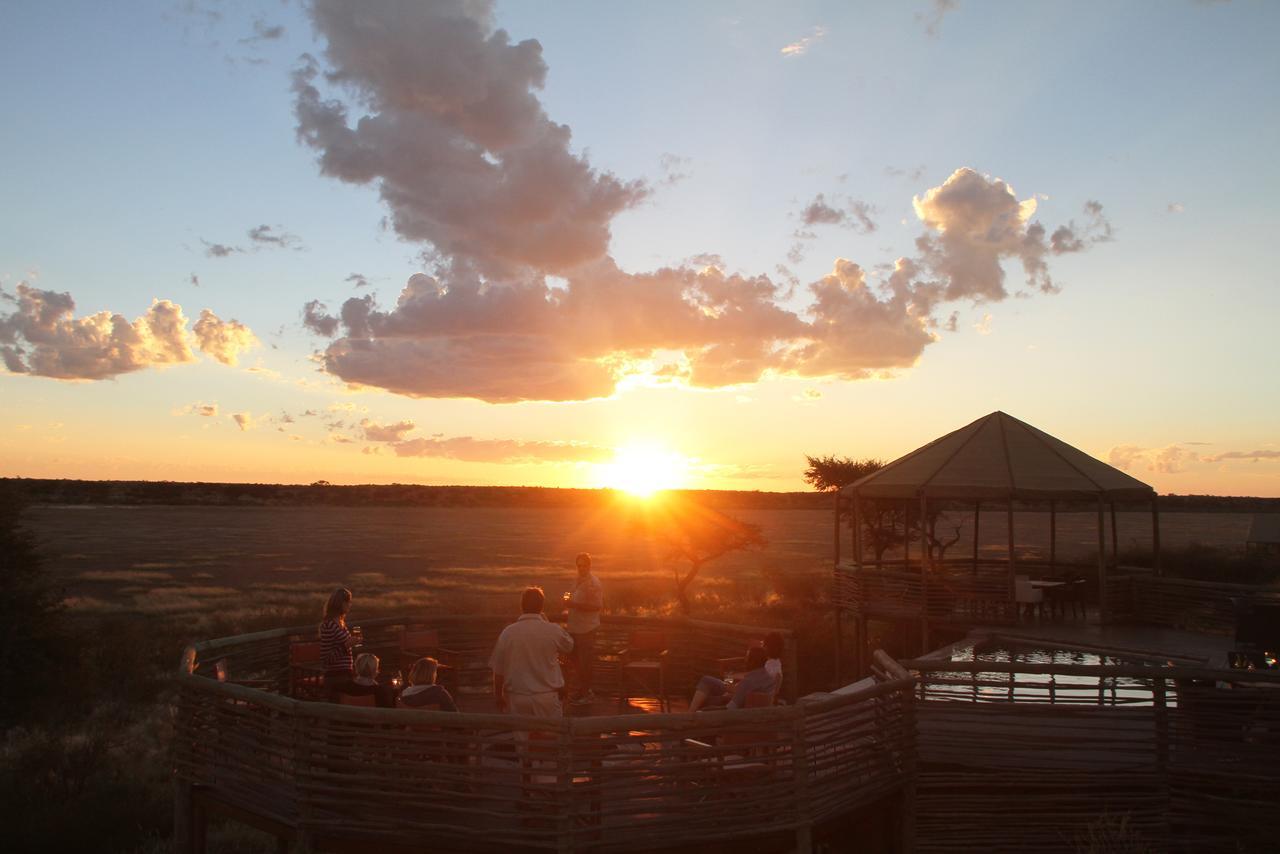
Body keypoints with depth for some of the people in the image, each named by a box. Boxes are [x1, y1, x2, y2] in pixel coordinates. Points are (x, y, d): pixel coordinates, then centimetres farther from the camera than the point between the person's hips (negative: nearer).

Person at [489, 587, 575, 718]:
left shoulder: (507, 633, -7)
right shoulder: (553, 631, -11)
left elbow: (498, 670, -1)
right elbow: (569, 646, 12)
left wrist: (499, 696, 14)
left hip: (516, 698, 1)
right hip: (546, 697, -1)